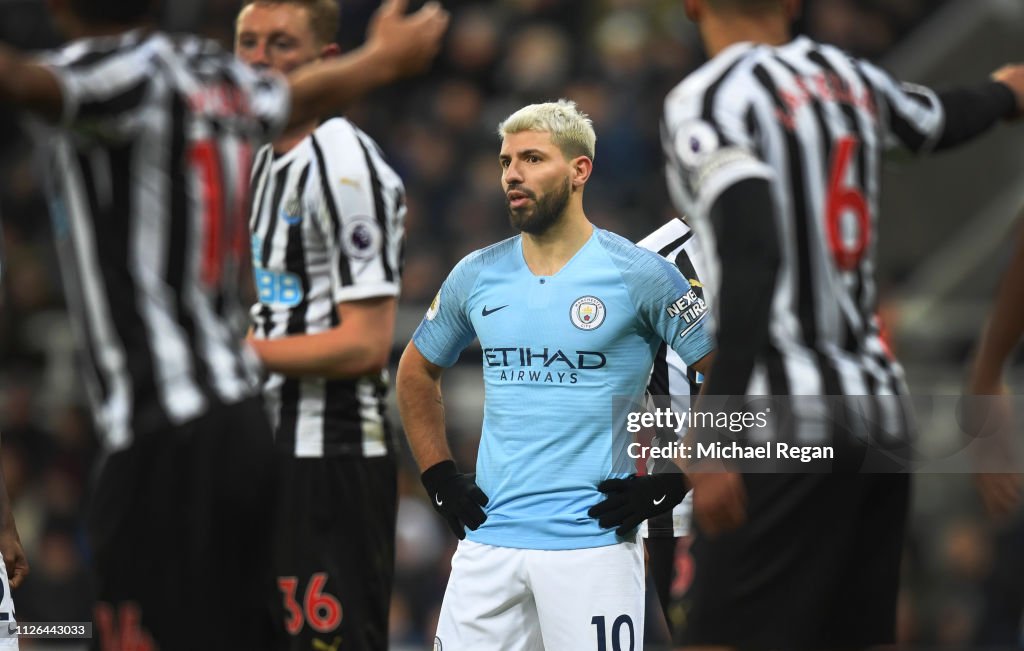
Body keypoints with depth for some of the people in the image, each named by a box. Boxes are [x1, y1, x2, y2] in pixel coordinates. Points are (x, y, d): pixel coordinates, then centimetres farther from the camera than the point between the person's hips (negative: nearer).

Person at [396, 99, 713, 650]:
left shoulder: (639, 274, -5)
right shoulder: (476, 275, 9)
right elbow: (417, 372, 25)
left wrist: (673, 485, -7)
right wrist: (439, 478, 14)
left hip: (592, 544, -4)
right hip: (488, 539, 4)